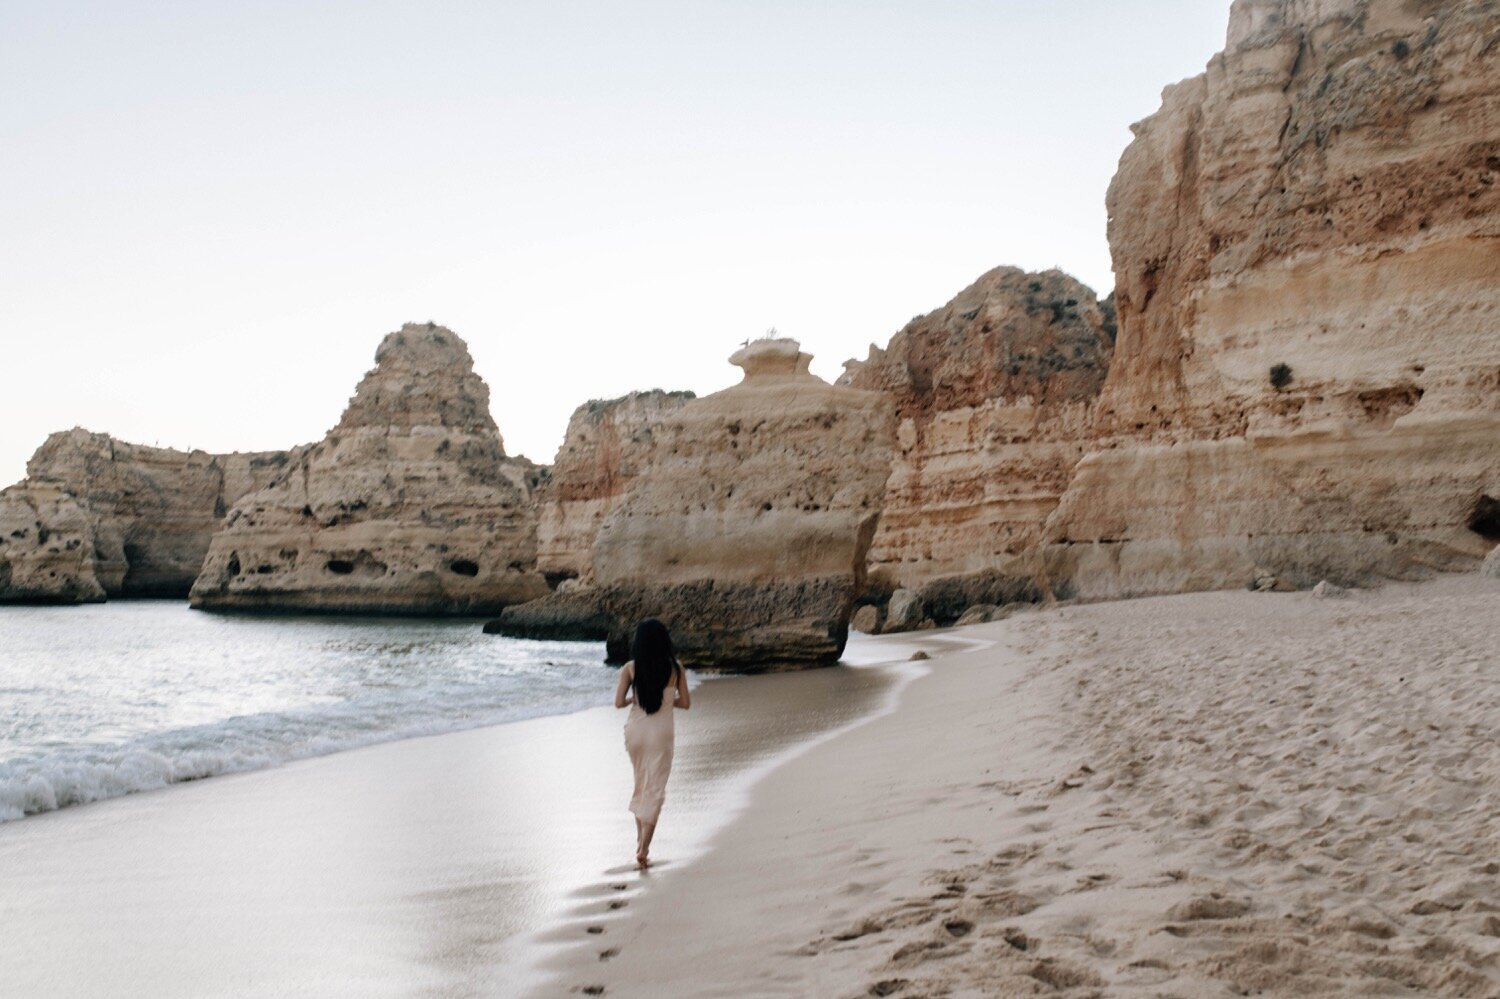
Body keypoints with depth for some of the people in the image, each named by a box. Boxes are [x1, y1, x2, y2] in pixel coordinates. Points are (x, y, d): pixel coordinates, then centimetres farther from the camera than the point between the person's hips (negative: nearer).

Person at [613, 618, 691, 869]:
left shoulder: (630, 668, -6)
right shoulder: (675, 668, -7)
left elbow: (619, 702, -8)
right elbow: (685, 703, -3)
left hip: (635, 731, 2)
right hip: (661, 734, -2)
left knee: (641, 783, 23)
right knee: (655, 789, 3)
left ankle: (641, 837, 31)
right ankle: (643, 848, -5)